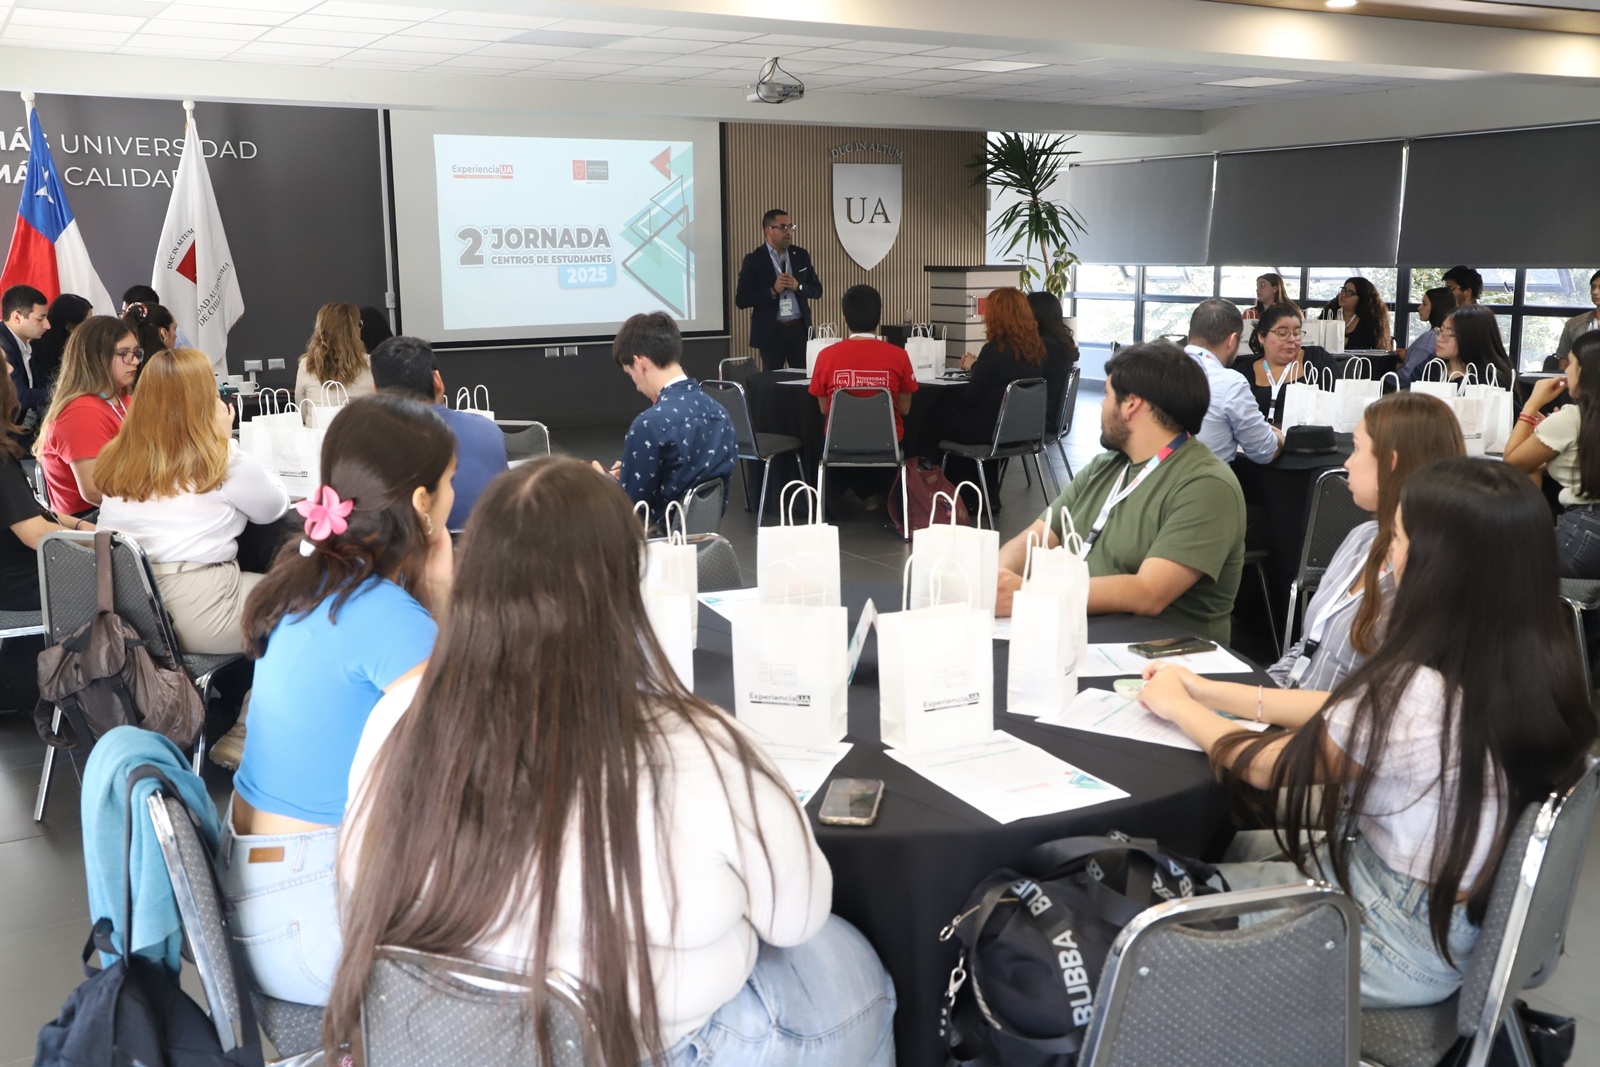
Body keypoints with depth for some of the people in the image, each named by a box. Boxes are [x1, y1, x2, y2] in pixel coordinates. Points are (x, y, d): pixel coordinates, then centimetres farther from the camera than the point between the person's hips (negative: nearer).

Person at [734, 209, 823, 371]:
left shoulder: (801, 255, 7)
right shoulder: (754, 260, -4)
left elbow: (817, 290, 10)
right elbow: (741, 300, -8)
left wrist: (798, 286, -10)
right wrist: (773, 291, -18)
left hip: (800, 329, 3)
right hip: (770, 332, -3)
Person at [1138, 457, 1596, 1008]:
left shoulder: (1417, 693, -34)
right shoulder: (1534, 660, -9)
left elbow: (1268, 767, -16)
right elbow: (1353, 714, 2)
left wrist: (1179, 707, 2)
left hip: (1405, 944, -8)